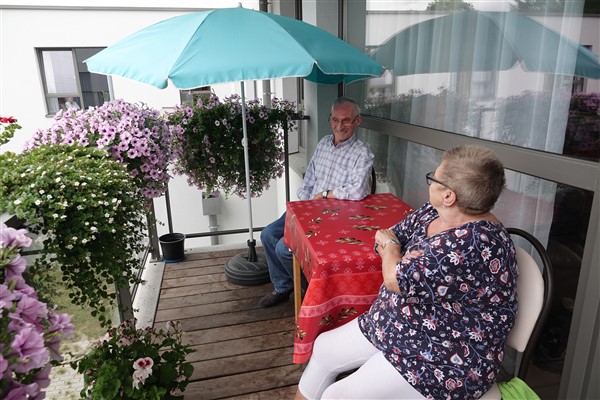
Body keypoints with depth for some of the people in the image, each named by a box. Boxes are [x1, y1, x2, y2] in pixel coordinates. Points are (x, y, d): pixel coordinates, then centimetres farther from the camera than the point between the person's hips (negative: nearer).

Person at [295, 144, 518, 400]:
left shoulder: (475, 242, -31)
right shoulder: (433, 213, -2)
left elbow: (395, 278, -29)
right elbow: (385, 237, 8)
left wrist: (391, 249, -7)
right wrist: (405, 258, -14)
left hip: (446, 360, -9)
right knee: (323, 348, 14)